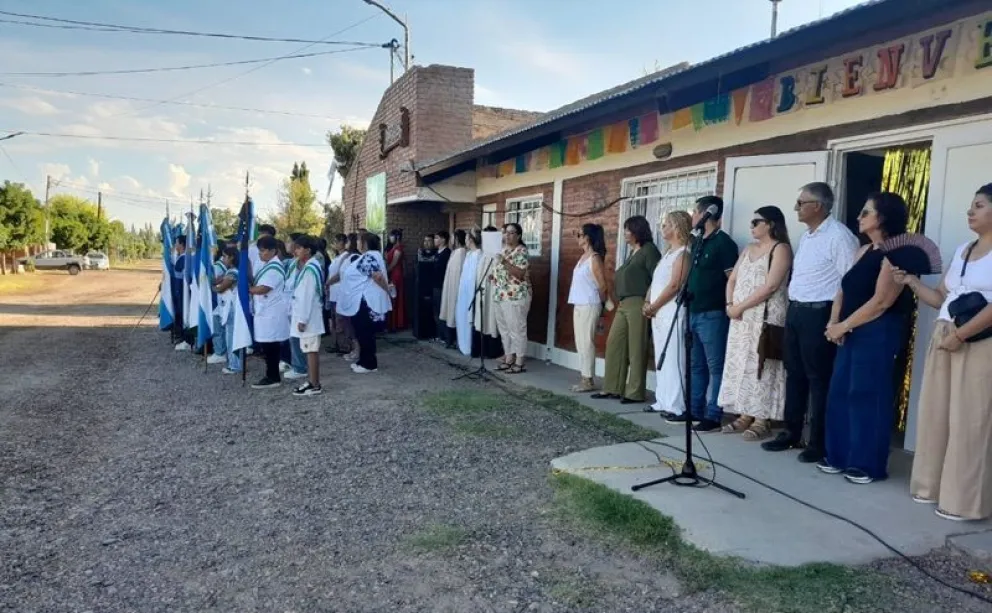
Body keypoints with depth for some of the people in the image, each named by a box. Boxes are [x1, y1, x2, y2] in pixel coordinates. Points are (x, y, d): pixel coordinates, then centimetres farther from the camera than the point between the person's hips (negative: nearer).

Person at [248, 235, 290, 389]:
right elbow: (258, 284, 19)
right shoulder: (267, 265, 16)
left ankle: (273, 378, 2)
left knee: (270, 345, -5)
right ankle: (272, 375, 19)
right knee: (268, 345, 12)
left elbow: (263, 289, -20)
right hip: (265, 311, 10)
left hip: (271, 312, -10)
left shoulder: (274, 267, -16)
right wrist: (250, 287, 0)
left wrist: (247, 289, -6)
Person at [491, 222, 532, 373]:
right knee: (504, 329, 13)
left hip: (516, 297, -9)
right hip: (501, 296, 9)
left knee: (517, 329, -4)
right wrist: (494, 275, 7)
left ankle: (520, 362, 2)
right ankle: (509, 358, 22)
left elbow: (521, 274, -20)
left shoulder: (521, 251, -11)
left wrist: (505, 263, -28)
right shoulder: (504, 250, 16)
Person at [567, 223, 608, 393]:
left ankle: (589, 380, -2)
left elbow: (602, 285, -11)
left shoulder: (595, 258, -13)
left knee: (587, 342, -7)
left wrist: (600, 302, 0)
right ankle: (583, 377, 16)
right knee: (580, 343, 10)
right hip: (579, 305, 9)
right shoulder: (583, 257, 13)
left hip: (589, 306, -9)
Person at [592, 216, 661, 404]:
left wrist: (648, 301, -18)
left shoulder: (649, 249, -6)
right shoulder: (632, 252, 20)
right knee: (614, 344, 8)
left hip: (638, 304, -9)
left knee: (636, 349, -4)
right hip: (623, 304, 9)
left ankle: (635, 393, 2)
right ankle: (612, 388, 15)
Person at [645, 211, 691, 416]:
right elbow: (655, 281, 18)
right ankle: (663, 401, 17)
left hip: (672, 312, -10)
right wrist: (648, 304, 4)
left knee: (672, 359, -9)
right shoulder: (667, 253, 19)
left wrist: (653, 306, -11)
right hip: (658, 313, 10)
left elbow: (674, 286, -17)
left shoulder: (683, 253, -10)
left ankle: (676, 406, -7)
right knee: (661, 359, 11)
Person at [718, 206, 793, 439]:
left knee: (761, 365, -7)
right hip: (741, 317, 8)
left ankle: (762, 419, -2)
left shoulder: (780, 249, -6)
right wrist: (729, 304, -2)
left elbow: (770, 287, -16)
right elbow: (732, 280, 16)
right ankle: (746, 415, 12)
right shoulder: (748, 250, 18)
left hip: (766, 316, -8)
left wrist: (740, 307, -14)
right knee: (741, 364, 6)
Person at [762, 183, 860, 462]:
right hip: (795, 310, 9)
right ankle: (791, 432, 25)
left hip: (819, 314, -9)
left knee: (819, 379, -1)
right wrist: (793, 307, 17)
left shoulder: (839, 236, -14)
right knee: (794, 374, 14)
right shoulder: (806, 236, 15)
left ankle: (819, 442, 10)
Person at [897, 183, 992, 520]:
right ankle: (933, 485, 21)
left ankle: (963, 500, 7)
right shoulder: (962, 250, 17)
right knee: (935, 413, 9)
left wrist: (961, 334, -17)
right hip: (944, 340, 7)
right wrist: (910, 281, 5)